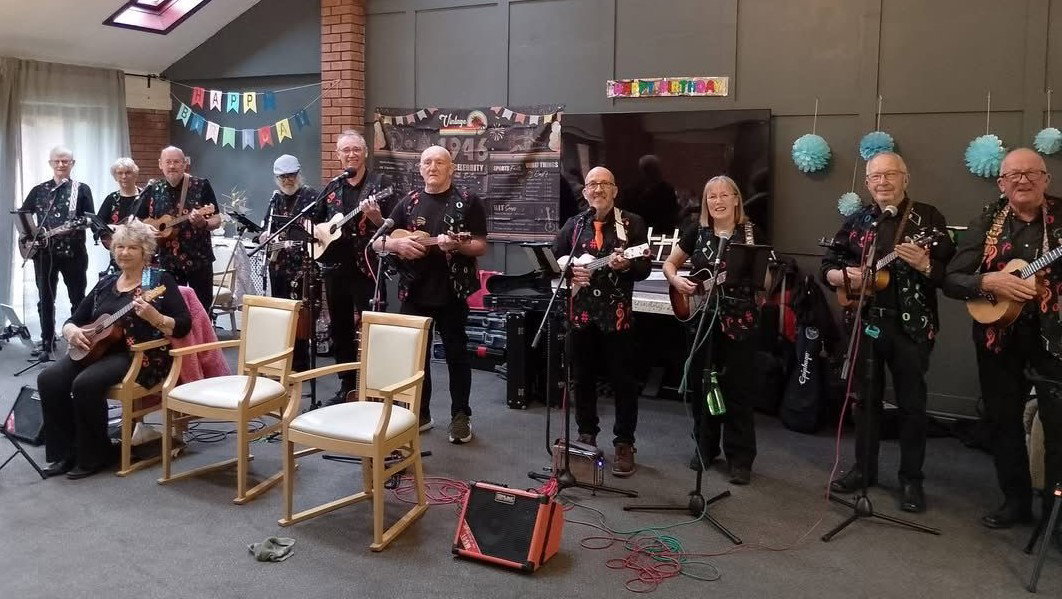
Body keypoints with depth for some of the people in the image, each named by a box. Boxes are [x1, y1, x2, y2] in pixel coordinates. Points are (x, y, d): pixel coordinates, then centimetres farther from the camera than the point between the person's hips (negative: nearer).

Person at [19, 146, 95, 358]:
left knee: (78, 298, 4)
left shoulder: (82, 190, 3)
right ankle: (47, 343, 14)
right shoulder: (39, 190, 11)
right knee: (45, 299, 6)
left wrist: (80, 224, -24)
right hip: (44, 251, 3)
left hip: (73, 252, -2)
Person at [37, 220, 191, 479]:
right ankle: (65, 452, -5)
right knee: (49, 379, -16)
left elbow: (183, 326, -11)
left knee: (85, 383, -30)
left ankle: (94, 456, -11)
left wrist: (153, 317, -28)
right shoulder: (105, 283, 17)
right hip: (97, 350, 7)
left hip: (141, 357, -7)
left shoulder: (161, 280, -2)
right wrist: (71, 332, -5)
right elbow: (73, 320, 19)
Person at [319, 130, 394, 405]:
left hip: (368, 267, -6)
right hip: (336, 267, 6)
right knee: (340, 329, 13)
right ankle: (347, 385, 25)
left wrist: (376, 217, -25)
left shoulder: (380, 182, -3)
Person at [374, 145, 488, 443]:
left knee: (456, 353, 4)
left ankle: (460, 416, 14)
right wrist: (396, 243, -12)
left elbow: (481, 247, -4)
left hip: (452, 292, -3)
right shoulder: (409, 202, 9)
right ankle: (420, 413, 22)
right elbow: (377, 243, 10)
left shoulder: (468, 201, -1)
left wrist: (457, 245, -23)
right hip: (414, 291, 4)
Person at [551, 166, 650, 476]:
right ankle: (586, 436, 26)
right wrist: (568, 273, -8)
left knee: (622, 380, 2)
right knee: (583, 378, 11)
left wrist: (626, 266, -22)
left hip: (616, 314, -3)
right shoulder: (573, 225, 10)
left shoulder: (632, 223, 2)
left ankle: (624, 443, 12)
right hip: (580, 313, 3)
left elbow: (645, 268, -2)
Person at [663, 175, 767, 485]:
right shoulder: (697, 233, 6)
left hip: (740, 321, -3)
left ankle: (740, 458, 10)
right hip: (701, 319, 3)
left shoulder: (752, 233, 0)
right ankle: (705, 448, 26)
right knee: (701, 385, 10)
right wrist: (676, 280, -6)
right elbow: (669, 263, 14)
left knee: (738, 389, 0)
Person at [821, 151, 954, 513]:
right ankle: (864, 469, 26)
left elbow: (951, 273, -7)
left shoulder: (928, 218, -3)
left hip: (911, 326, -3)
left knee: (912, 404, 4)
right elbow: (827, 266, 10)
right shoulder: (857, 221, 7)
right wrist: (843, 275, -11)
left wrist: (925, 265, -26)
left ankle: (912, 479, 16)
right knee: (866, 398, 13)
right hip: (866, 323, 4)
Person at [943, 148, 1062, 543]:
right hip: (1000, 339, 2)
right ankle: (1016, 500, 30)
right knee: (1002, 421, 13)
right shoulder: (987, 223, 2)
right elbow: (951, 280, -3)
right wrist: (989, 282, -20)